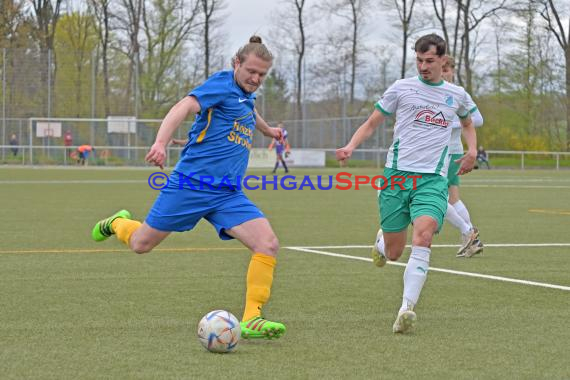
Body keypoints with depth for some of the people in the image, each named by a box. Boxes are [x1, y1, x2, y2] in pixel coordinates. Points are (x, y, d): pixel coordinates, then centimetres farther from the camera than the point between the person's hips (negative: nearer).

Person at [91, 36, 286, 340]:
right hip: (191, 184, -6)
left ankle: (250, 320, -12)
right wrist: (161, 142, -43)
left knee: (268, 245, -15)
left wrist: (266, 129, 63)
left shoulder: (246, 96, 16)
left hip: (227, 195, 7)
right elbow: (185, 107, -26)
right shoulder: (222, 83, -8)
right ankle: (118, 223, 41)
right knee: (141, 244, 5)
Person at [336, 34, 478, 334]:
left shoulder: (457, 95, 13)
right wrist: (351, 146, -9)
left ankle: (406, 309, -31)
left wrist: (472, 150, 13)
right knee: (393, 253, 2)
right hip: (397, 174, 0)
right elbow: (371, 124, 11)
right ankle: (382, 242, 42)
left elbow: (468, 124, 33)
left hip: (432, 179, 0)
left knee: (423, 235, -26)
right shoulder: (401, 89, 6)